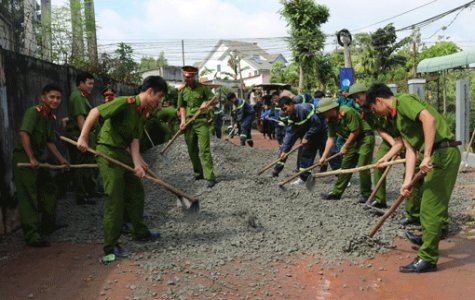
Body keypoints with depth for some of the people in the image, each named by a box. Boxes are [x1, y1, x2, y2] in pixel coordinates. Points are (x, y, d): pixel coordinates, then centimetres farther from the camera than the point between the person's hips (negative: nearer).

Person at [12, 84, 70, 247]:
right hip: (24, 158, -9)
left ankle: (48, 224, 31)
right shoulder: (34, 111, -16)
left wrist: (61, 159, 13)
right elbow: (24, 134, -26)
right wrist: (31, 159, -27)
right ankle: (32, 235, -5)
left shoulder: (52, 117, 10)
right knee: (28, 197, -8)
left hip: (38, 158, 9)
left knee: (49, 189, 16)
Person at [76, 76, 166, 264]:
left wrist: (137, 164, -9)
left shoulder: (143, 112, 9)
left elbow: (134, 140, 4)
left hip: (124, 153, 9)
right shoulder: (126, 103, -18)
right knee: (115, 199, -7)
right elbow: (95, 112, -23)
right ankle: (111, 247, 2)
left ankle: (140, 232, 32)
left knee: (136, 192, 16)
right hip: (108, 151, -9)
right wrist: (83, 138, -27)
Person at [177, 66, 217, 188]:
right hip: (188, 122, 4)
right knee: (192, 150, 10)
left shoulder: (202, 87, 0)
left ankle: (210, 177, -11)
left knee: (204, 149, -11)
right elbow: (182, 107, 12)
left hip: (201, 121, -4)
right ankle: (198, 173, 25)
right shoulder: (182, 90, 9)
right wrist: (183, 120, -2)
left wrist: (206, 103, -15)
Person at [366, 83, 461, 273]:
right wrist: (407, 181, 4)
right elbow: (411, 149, 13)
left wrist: (427, 156, -28)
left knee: (430, 206, -5)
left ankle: (427, 259, 2)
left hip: (443, 153, -10)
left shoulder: (404, 101, -10)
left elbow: (428, 119, -27)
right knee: (435, 204, 25)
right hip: (439, 156, 10)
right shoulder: (397, 117, 18)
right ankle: (429, 238, 44)